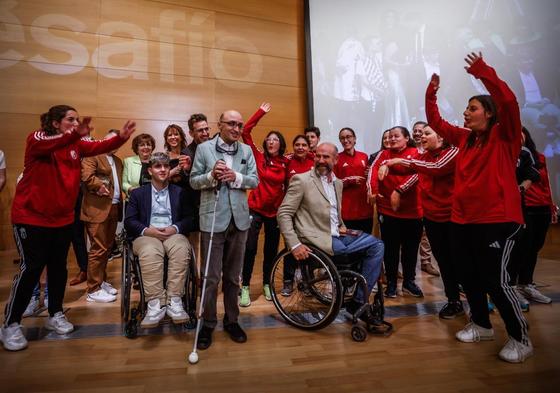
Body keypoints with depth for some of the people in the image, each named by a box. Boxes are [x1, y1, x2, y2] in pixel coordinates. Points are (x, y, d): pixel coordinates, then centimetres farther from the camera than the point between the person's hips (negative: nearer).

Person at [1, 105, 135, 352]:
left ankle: (55, 315, 28)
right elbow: (51, 145, -34)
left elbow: (100, 147, -10)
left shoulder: (76, 144, 6)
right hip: (31, 217, -5)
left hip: (62, 218, 5)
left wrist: (121, 137, -28)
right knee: (31, 268, -3)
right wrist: (76, 134, -51)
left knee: (59, 267, 11)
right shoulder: (36, 139, -10)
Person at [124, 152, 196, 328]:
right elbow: (129, 221, 6)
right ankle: (155, 304, -33)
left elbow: (190, 219, 8)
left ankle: (174, 301, -32)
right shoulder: (138, 193, 17)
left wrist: (175, 228, -12)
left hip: (173, 234, 1)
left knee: (182, 249, -35)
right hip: (147, 235, 0)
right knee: (149, 253, -36)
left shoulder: (180, 192, 17)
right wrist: (147, 230, -14)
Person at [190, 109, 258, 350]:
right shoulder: (204, 148, 0)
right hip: (213, 218, -3)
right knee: (211, 276, 3)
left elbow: (255, 181, 2)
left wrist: (236, 177, -17)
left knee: (233, 275, 15)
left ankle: (231, 320, 31)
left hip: (239, 219, 3)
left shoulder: (246, 150, 7)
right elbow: (193, 181, -1)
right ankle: (208, 323, 21)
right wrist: (211, 175, -20)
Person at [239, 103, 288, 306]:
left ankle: (267, 284, 30)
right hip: (255, 209, -3)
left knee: (271, 250, 12)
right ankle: (245, 287, 7)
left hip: (275, 212, 3)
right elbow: (245, 133, -11)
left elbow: (288, 186, 10)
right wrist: (261, 112, -10)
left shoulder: (286, 163, 1)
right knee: (250, 248, -8)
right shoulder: (258, 157, -4)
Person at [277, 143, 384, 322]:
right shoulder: (301, 180, -7)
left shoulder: (338, 183, 15)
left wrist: (342, 226, 9)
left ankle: (359, 300, -1)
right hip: (318, 240, -7)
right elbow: (283, 213, -11)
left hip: (336, 236, 7)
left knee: (377, 245, -6)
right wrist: (295, 244, -19)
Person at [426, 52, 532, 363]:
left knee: (495, 280, -5)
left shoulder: (504, 136, -5)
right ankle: (481, 325, 34)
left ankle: (520, 338, 16)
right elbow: (435, 122, 16)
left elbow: (509, 102, -22)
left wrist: (484, 73, -22)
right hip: (462, 219, 7)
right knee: (468, 276, 14)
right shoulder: (465, 138, 12)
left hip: (497, 219, -7)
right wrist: (431, 94, 8)